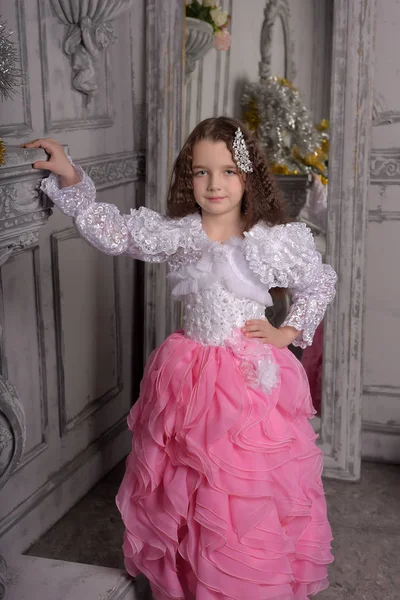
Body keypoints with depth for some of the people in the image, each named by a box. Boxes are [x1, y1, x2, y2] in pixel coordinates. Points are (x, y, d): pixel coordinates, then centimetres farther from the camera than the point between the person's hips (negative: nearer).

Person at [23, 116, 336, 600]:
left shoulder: (279, 239, -4)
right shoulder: (175, 234, -1)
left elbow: (319, 287, 10)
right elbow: (113, 233, -5)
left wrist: (288, 332, 1)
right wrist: (70, 179, -15)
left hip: (254, 378, -2)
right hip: (189, 378, 2)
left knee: (254, 491, 6)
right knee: (186, 491, 13)